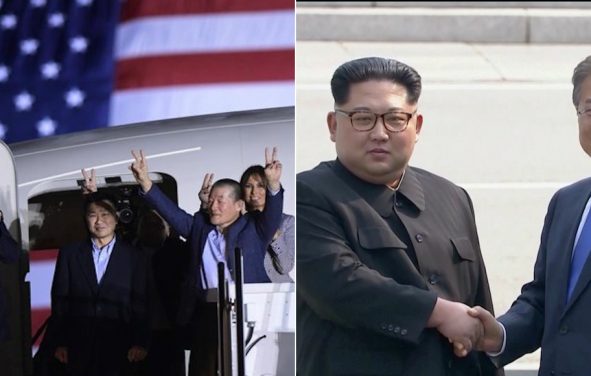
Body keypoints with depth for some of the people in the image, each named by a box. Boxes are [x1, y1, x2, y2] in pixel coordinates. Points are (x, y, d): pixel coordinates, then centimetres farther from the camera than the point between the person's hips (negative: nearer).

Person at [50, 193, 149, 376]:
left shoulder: (133, 256, 7)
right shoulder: (69, 254, 9)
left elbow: (140, 304, 4)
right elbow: (60, 300, 8)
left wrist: (139, 344, -5)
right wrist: (60, 344, 2)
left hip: (118, 347, -1)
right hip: (79, 348, 1)